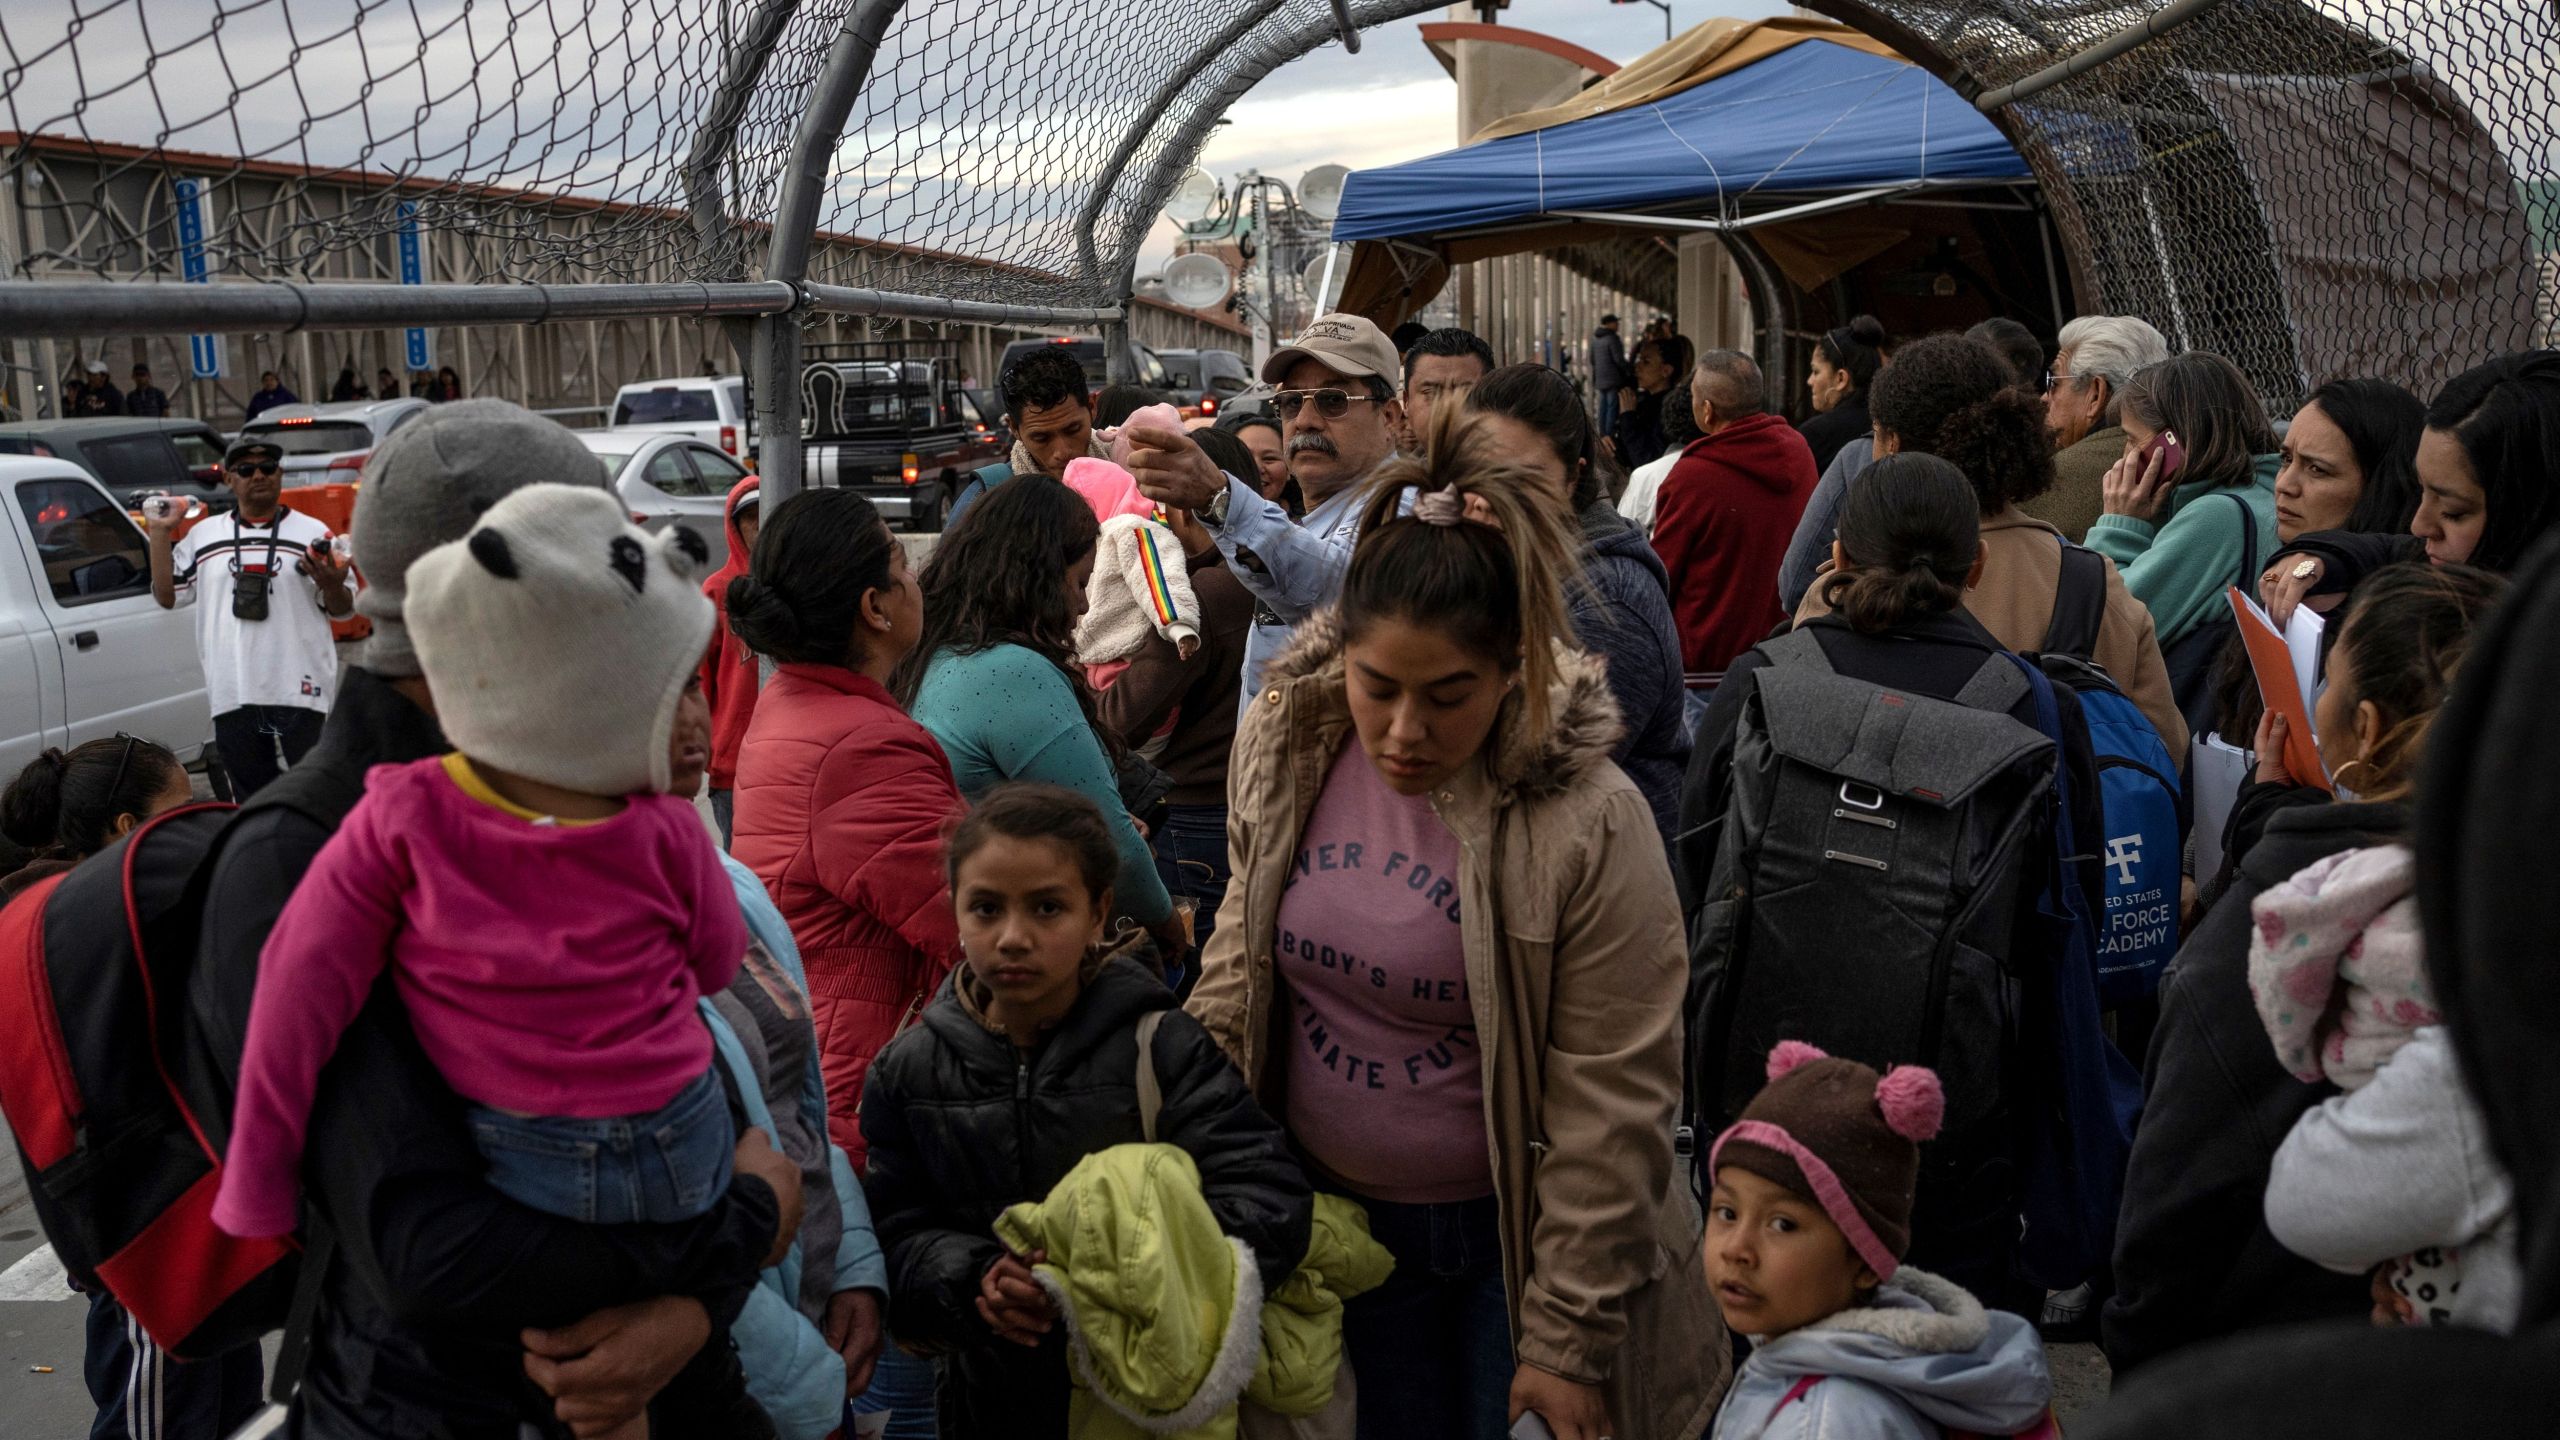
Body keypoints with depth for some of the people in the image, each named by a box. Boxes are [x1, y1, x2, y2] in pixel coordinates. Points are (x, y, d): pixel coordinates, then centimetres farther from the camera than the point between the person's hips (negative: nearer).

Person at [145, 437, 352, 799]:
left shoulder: (313, 533, 5)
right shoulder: (203, 535, 12)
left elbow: (341, 609, 6)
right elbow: (167, 596, 10)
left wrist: (332, 585, -17)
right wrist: (161, 532, 7)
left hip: (298, 691, -3)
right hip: (233, 696, 3)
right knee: (250, 798, 11)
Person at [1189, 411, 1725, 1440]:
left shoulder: (1588, 826, -23)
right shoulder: (1285, 745, -8)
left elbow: (1610, 1115, -18)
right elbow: (1245, 944, 9)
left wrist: (1565, 1341, -14)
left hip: (1508, 1233, -4)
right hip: (1333, 1220, 4)